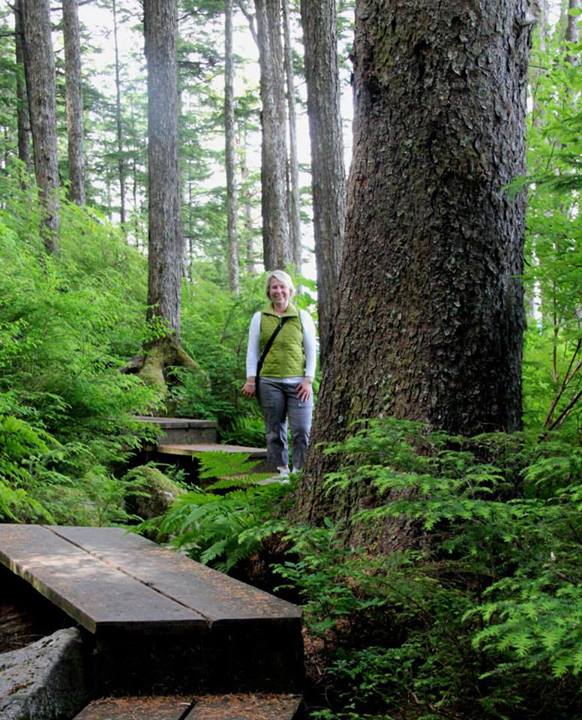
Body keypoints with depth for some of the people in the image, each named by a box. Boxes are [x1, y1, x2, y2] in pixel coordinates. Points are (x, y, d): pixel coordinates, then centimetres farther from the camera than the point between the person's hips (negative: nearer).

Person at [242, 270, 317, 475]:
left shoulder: (302, 317, 9)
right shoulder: (259, 317, 10)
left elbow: (311, 351, 9)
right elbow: (252, 350, 10)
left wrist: (308, 380, 0)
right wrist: (250, 379, 1)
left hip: (297, 382, 0)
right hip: (269, 382, 1)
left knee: (302, 430, -8)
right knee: (274, 430, 2)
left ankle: (300, 472, -3)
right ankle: (281, 470, 8)